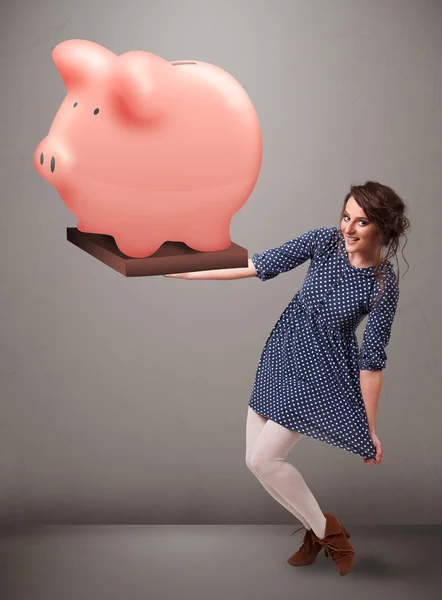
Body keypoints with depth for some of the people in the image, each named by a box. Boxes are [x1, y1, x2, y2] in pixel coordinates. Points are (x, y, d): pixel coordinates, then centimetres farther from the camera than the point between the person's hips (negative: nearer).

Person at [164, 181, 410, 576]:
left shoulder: (383, 285, -18)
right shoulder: (325, 240, -9)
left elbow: (372, 361, -14)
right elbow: (262, 265, -4)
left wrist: (371, 430, -10)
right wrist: (192, 273, -5)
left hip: (322, 373, -6)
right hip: (282, 355, 6)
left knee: (264, 459, -10)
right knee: (256, 458, 7)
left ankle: (327, 531, 13)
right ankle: (317, 529, 27)